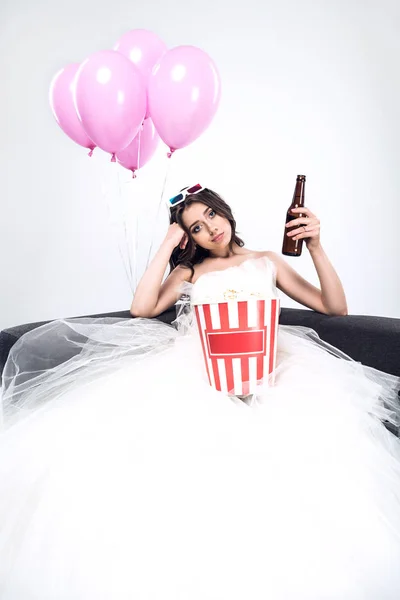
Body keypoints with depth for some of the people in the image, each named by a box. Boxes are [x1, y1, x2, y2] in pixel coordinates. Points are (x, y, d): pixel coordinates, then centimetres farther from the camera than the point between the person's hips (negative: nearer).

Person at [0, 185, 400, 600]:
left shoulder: (267, 261, 23)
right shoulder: (189, 270, 23)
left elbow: (335, 308, 17)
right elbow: (142, 309, 3)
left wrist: (315, 248, 3)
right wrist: (168, 245, 10)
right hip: (195, 361, 0)